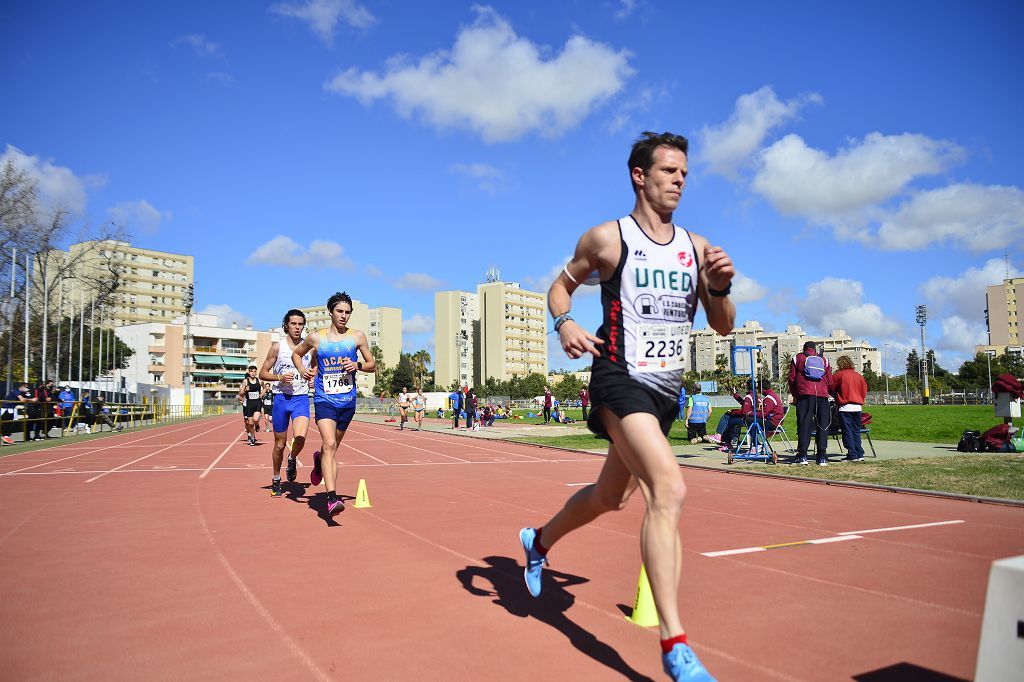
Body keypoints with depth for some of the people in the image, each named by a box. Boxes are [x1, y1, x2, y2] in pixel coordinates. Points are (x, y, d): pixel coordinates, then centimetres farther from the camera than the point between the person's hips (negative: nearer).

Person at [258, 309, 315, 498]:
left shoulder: (310, 348, 5)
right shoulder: (277, 347, 0)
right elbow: (263, 373, 2)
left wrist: (312, 379, 0)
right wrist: (279, 378, -15)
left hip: (301, 398, 1)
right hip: (280, 398, 0)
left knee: (300, 437, -23)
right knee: (280, 444, 9)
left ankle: (292, 459, 11)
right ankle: (276, 480, 30)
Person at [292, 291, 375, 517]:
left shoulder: (357, 336, 3)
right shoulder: (315, 337, 2)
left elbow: (372, 365, 9)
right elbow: (296, 354, 19)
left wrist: (358, 365, -12)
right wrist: (303, 370, -1)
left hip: (348, 401, 3)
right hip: (324, 399, -3)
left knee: (333, 447, 17)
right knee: (329, 444, -20)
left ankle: (319, 460, 53)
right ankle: (332, 498, -24)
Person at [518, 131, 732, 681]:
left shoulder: (697, 247, 9)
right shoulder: (606, 238, -3)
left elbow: (723, 326, 10)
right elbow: (560, 286, 10)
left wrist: (720, 287, -10)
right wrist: (565, 324, -11)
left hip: (666, 390, 7)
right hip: (620, 381, -6)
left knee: (611, 496, 20)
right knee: (669, 489, -26)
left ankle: (539, 540, 49)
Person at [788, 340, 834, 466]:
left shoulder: (798, 358, 13)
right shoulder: (824, 360, 19)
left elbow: (792, 378, 8)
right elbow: (830, 381, 15)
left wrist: (794, 395, 18)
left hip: (805, 394, -2)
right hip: (822, 395, 2)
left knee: (804, 423, -3)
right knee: (822, 425, 5)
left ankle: (802, 455, -8)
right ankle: (822, 456, 3)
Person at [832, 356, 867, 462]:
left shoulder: (839, 375, -5)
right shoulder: (858, 376, 9)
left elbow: (830, 388, 2)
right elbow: (864, 391, 13)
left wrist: (836, 396, 21)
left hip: (845, 407, -5)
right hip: (858, 407, 5)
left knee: (847, 432, -1)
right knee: (856, 431, 13)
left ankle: (852, 455, -4)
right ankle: (860, 454, 11)